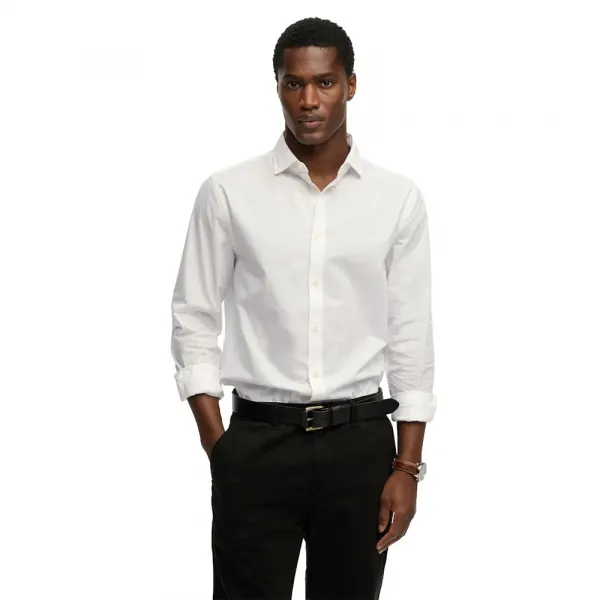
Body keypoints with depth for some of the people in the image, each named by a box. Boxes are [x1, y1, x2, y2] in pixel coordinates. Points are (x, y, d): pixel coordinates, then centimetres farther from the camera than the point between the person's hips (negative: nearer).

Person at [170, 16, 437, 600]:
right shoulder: (228, 192, -1)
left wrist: (408, 466, -1)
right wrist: (217, 445, -5)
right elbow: (194, 321, 2)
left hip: (360, 442, 1)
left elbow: (412, 335, 3)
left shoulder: (398, 197, 2)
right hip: (258, 442, -1)